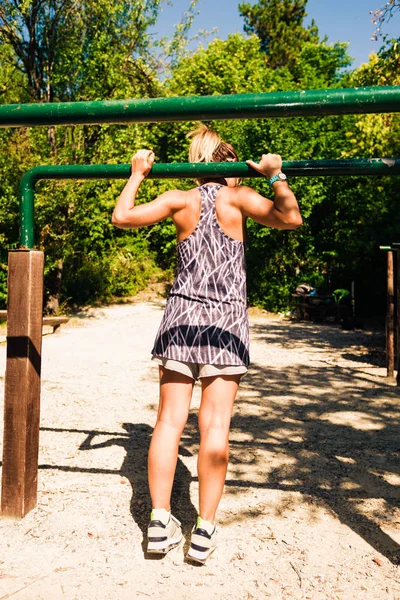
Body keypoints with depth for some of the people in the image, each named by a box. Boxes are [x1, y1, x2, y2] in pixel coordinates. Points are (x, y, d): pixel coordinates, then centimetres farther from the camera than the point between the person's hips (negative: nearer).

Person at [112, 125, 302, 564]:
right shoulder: (237, 198, 0)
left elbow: (121, 217, 6)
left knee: (169, 420, 6)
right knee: (215, 425, 1)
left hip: (182, 316, 2)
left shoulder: (180, 200, 6)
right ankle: (205, 529, 7)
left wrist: (137, 175, 18)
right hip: (225, 320, -2)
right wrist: (276, 176, -1)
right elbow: (291, 219, -11)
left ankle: (160, 521, 10)